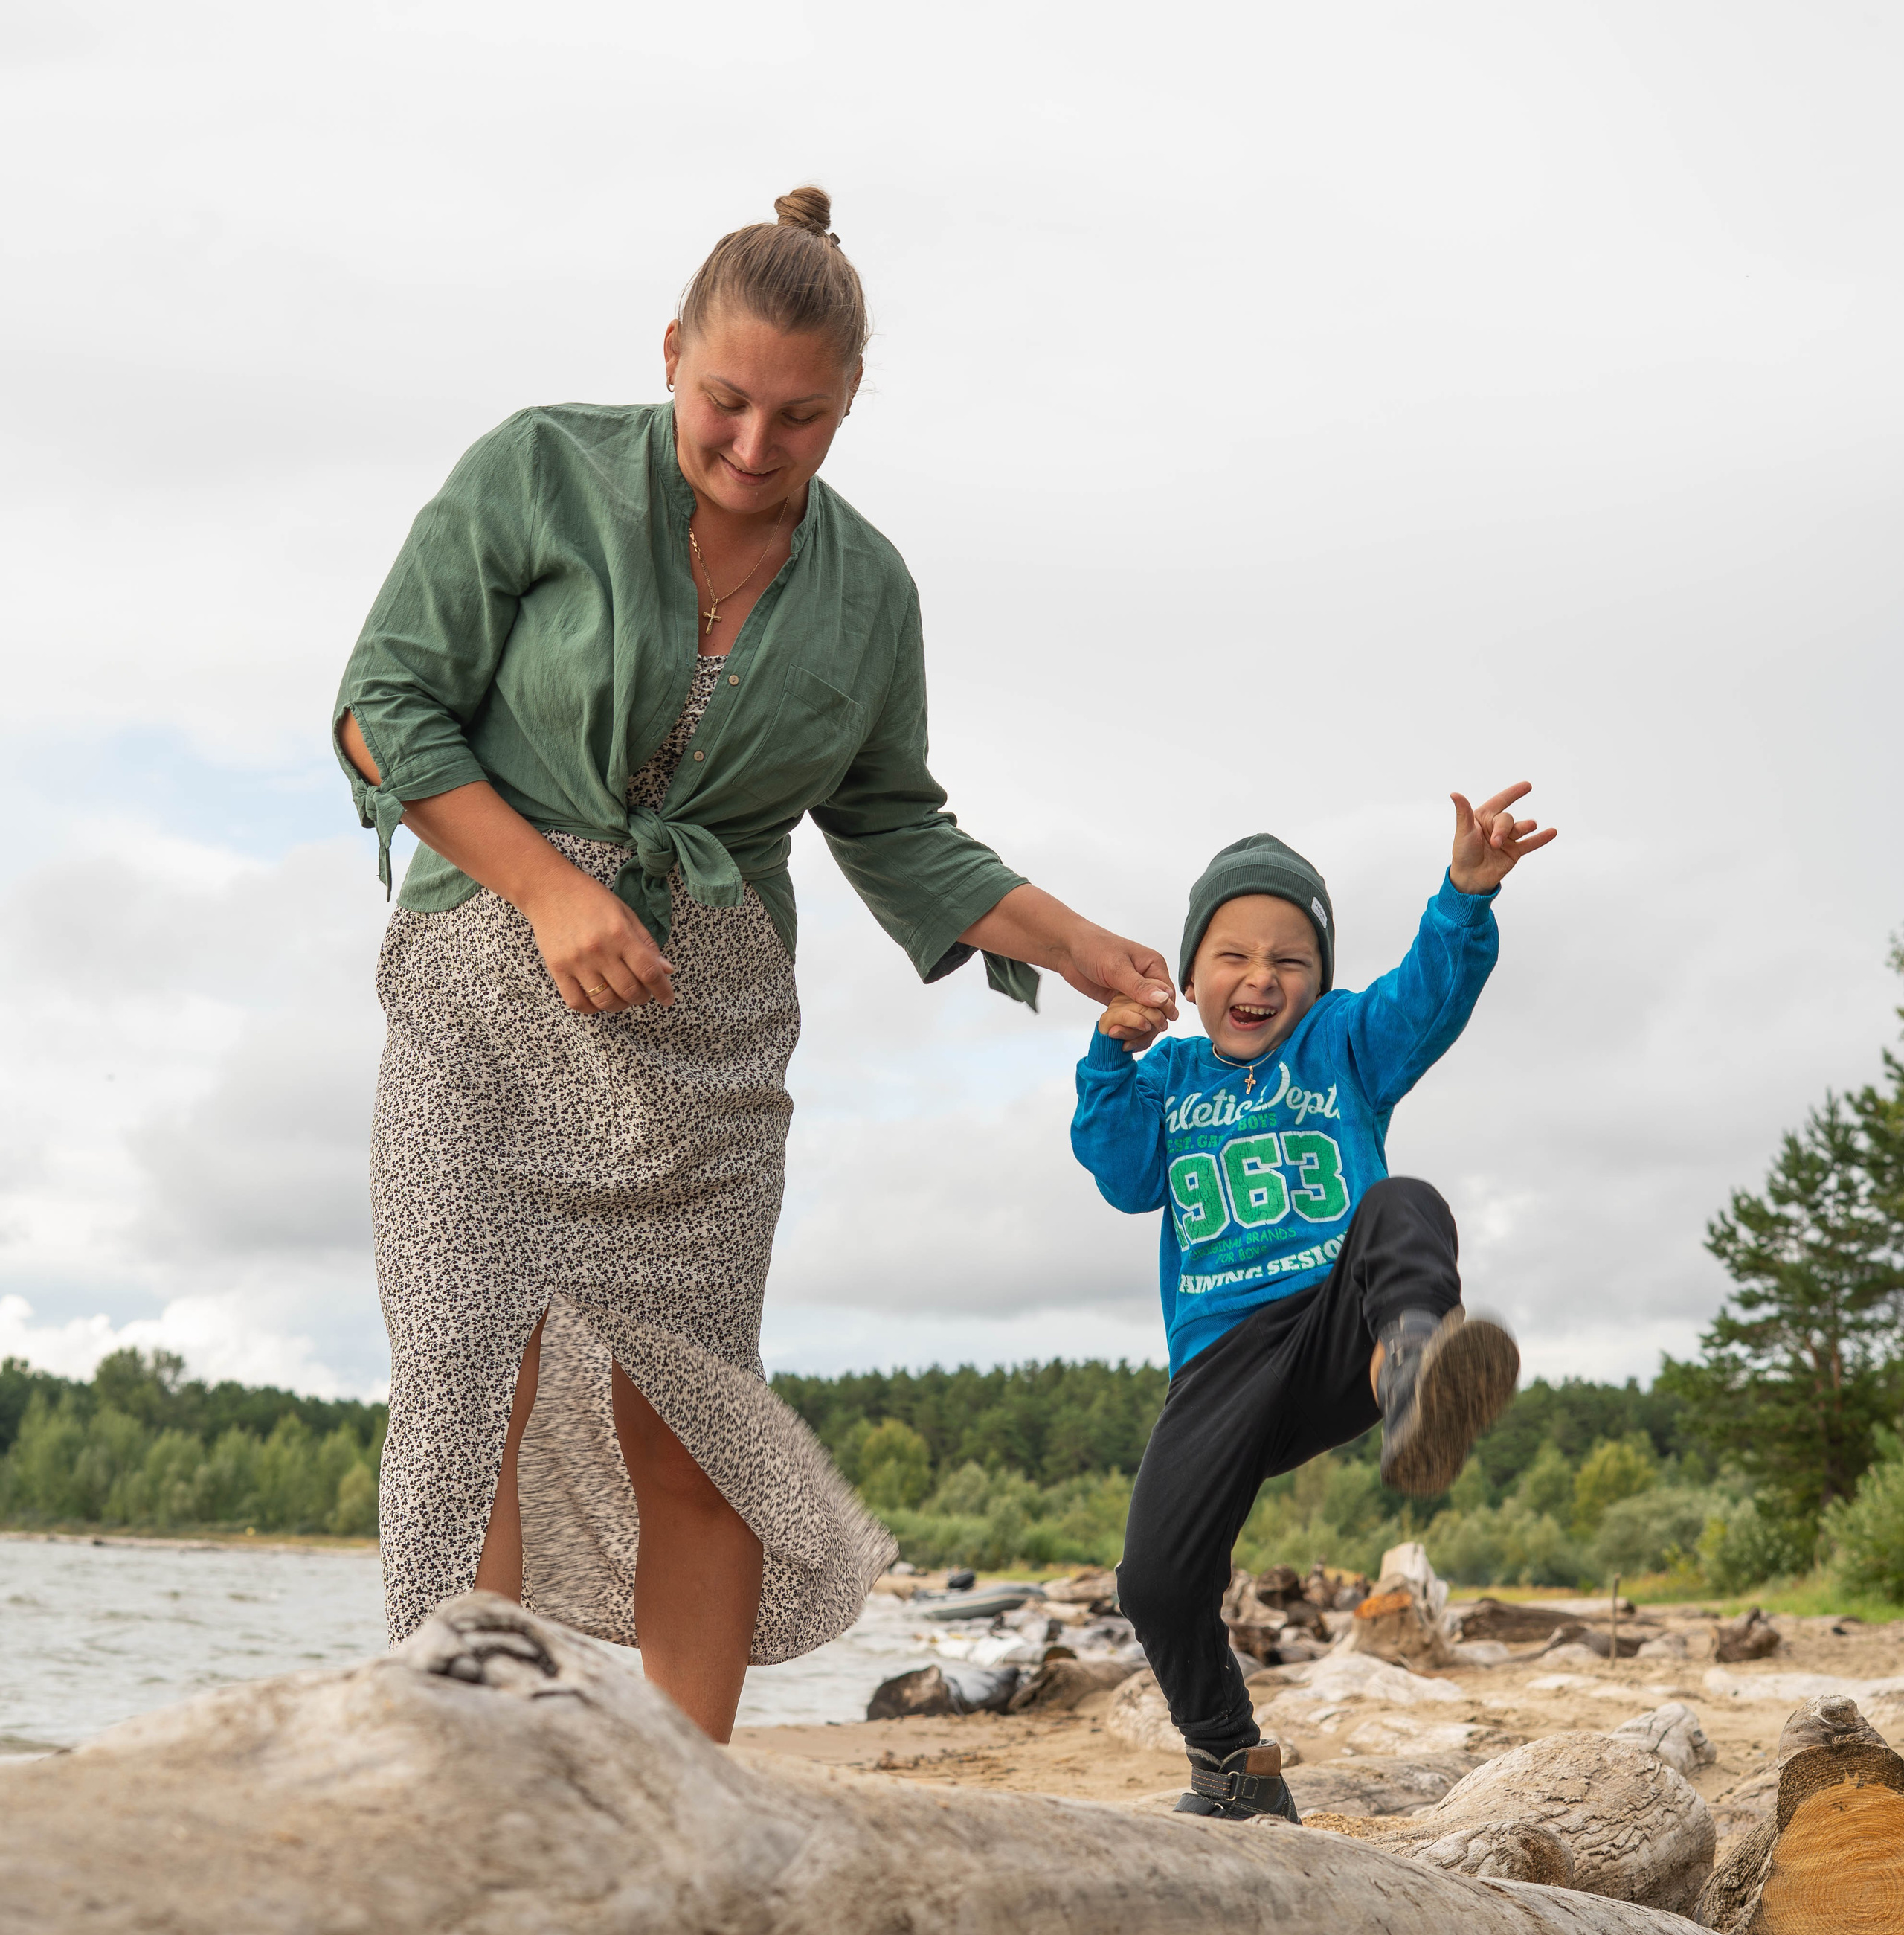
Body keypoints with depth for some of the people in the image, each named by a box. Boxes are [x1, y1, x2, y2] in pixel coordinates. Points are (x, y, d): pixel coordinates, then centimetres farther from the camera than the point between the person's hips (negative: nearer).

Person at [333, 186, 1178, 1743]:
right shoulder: (540, 474, -4)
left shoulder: (865, 589, 5)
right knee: (489, 1386, -13)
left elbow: (894, 830, 13)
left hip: (706, 1016, 3)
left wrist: (1081, 949, 1)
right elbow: (385, 704, -3)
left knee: (688, 1424, 2)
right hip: (495, 978, -2)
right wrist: (552, 892, -13)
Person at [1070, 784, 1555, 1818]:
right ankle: (1231, 1767, 15)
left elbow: (1430, 994, -6)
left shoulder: (1345, 1043, 14)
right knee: (1158, 1580, -11)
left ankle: (1408, 1379, -67)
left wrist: (1468, 892, -25)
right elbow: (1125, 1177, 5)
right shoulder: (1170, 1075, 20)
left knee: (1402, 1207, -33)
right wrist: (1113, 1057, -7)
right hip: (1223, 1360, 2)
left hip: (1336, 1324, -2)